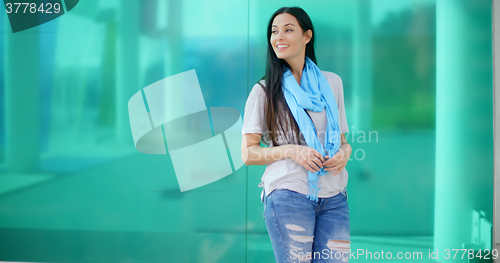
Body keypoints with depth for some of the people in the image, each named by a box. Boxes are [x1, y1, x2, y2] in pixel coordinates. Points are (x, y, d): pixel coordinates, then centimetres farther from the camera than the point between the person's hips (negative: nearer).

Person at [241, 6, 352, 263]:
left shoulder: (332, 82, 14)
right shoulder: (264, 90, 4)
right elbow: (247, 153, 1)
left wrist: (344, 152, -2)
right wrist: (290, 150, -14)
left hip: (333, 198, 3)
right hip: (288, 195, -3)